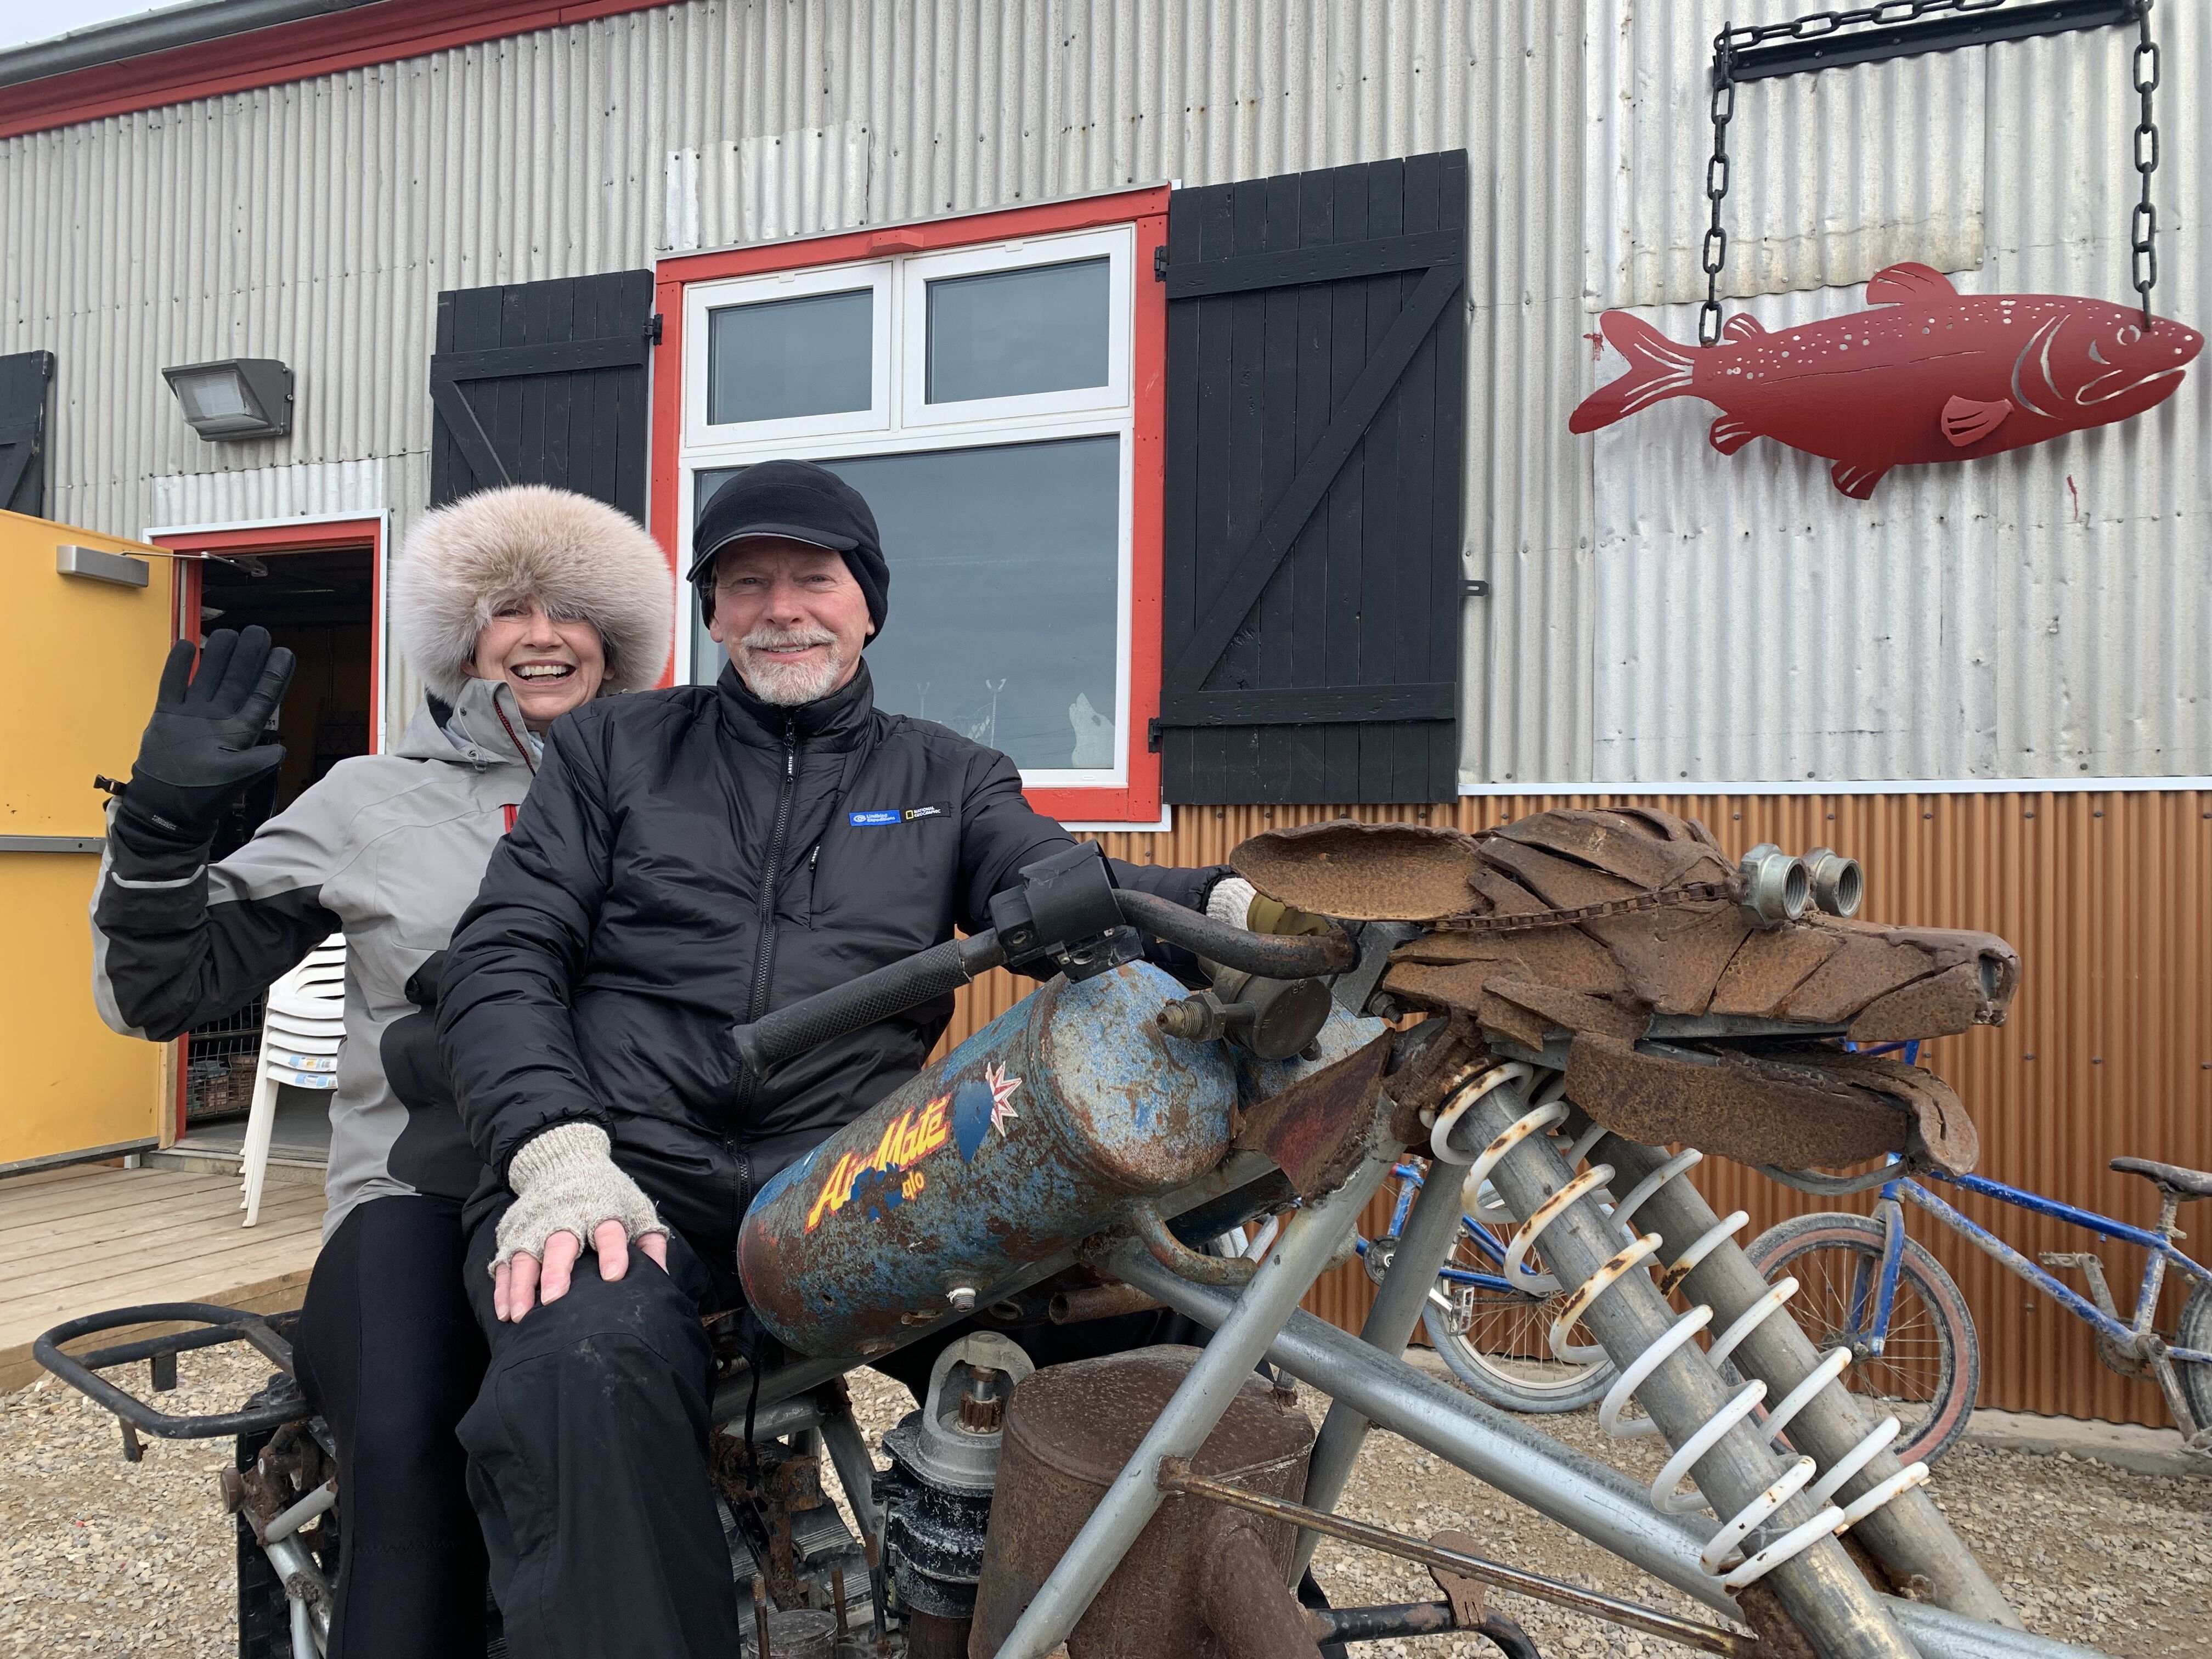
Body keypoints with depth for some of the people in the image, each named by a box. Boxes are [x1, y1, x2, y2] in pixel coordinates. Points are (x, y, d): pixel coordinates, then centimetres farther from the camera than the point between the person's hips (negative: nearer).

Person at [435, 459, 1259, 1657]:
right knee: (591, 1361, -36)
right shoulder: (613, 749, 18)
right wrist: (558, 1153, -12)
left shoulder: (944, 779, 18)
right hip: (627, 1171, 0)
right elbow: (502, 957, 8)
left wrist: (1230, 906, -25)